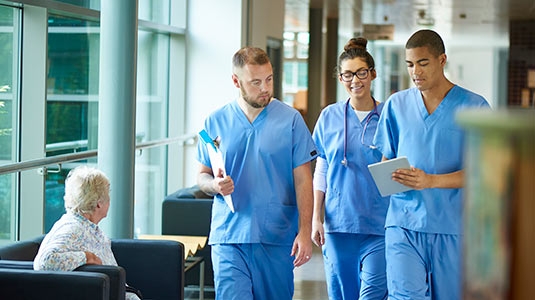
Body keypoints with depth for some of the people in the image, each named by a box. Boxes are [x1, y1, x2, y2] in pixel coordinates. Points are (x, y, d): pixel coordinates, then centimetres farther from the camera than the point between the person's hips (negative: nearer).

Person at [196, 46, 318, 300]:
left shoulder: (291, 120, 2)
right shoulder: (215, 122, 6)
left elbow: (303, 180, 1)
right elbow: (202, 176, 13)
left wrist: (305, 231, -7)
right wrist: (214, 184, -12)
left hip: (277, 240, 0)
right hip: (228, 236, 0)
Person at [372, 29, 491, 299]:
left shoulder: (473, 107, 0)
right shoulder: (396, 105, 10)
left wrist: (431, 181, -20)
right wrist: (390, 176, -7)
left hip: (453, 227, -1)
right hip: (403, 225, 1)